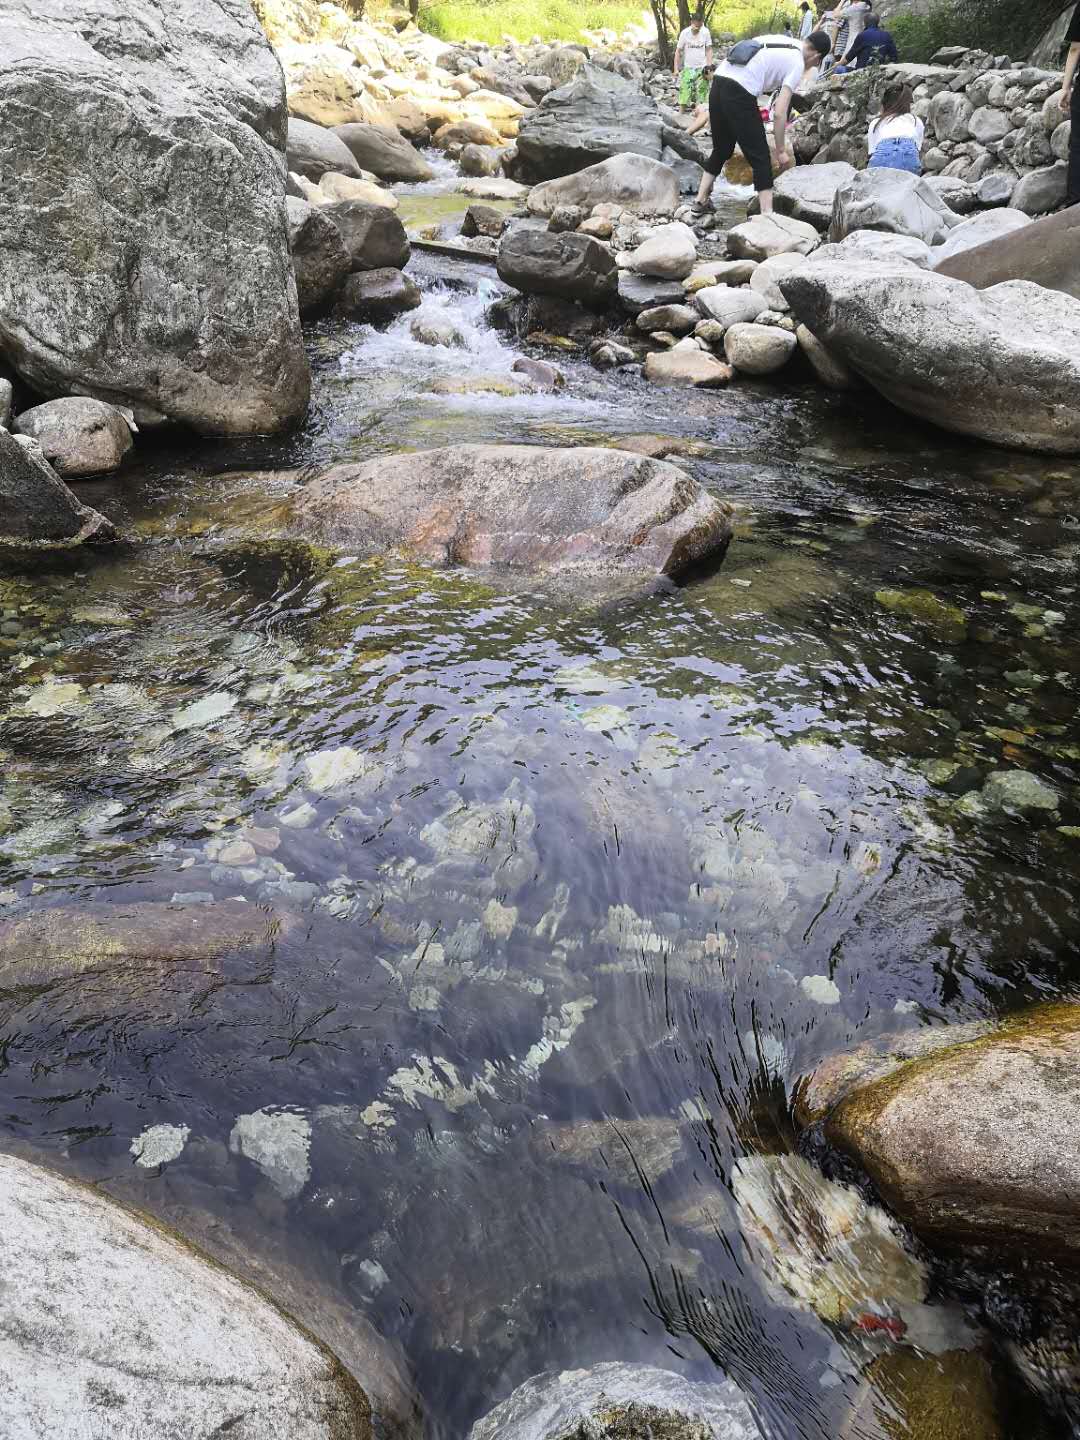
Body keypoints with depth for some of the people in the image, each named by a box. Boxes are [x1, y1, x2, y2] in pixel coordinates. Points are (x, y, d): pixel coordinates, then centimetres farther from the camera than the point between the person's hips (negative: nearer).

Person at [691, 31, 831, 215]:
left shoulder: (776, 39, 23)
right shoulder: (797, 65, 1)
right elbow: (779, 113, -6)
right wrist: (781, 151, 1)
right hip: (740, 94, -7)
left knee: (721, 150, 23)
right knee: (760, 157, 1)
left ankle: (700, 201, 26)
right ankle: (767, 214, -4)